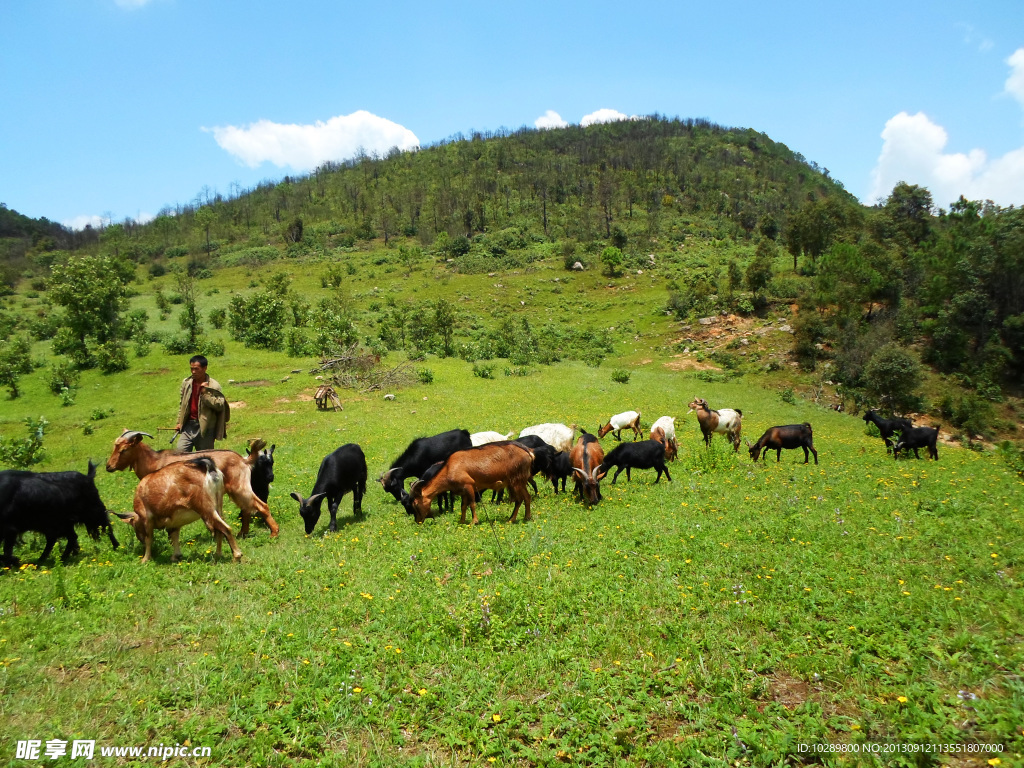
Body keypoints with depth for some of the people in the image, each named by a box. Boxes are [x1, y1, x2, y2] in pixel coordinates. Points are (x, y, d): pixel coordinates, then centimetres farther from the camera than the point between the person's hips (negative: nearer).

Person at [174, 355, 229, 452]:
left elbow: (220, 405, -15)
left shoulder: (213, 386, -8)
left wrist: (205, 393, -22)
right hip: (188, 426, 4)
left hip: (205, 428, -4)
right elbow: (182, 404, 17)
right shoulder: (186, 383, 7)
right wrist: (179, 422, 13)